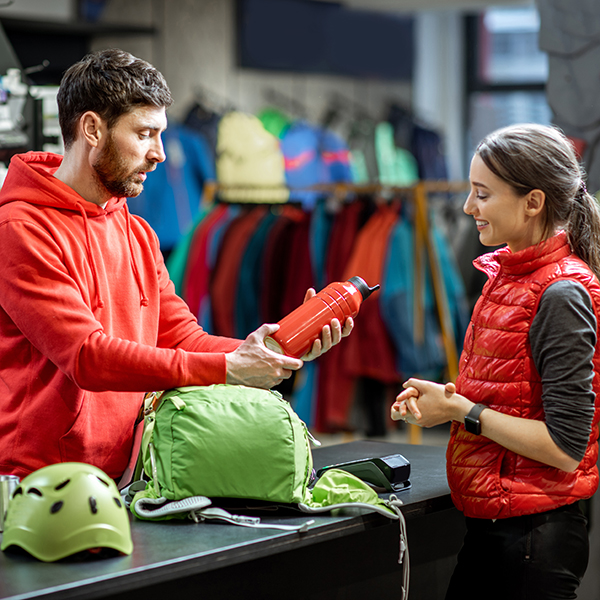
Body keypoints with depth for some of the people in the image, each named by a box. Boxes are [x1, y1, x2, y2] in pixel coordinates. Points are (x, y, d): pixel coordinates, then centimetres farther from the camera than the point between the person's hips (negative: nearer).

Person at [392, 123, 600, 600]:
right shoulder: (507, 274, 9)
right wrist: (441, 399, 1)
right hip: (490, 525, 8)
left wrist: (460, 410, -15)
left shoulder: (562, 296, -18)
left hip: (534, 538, -8)